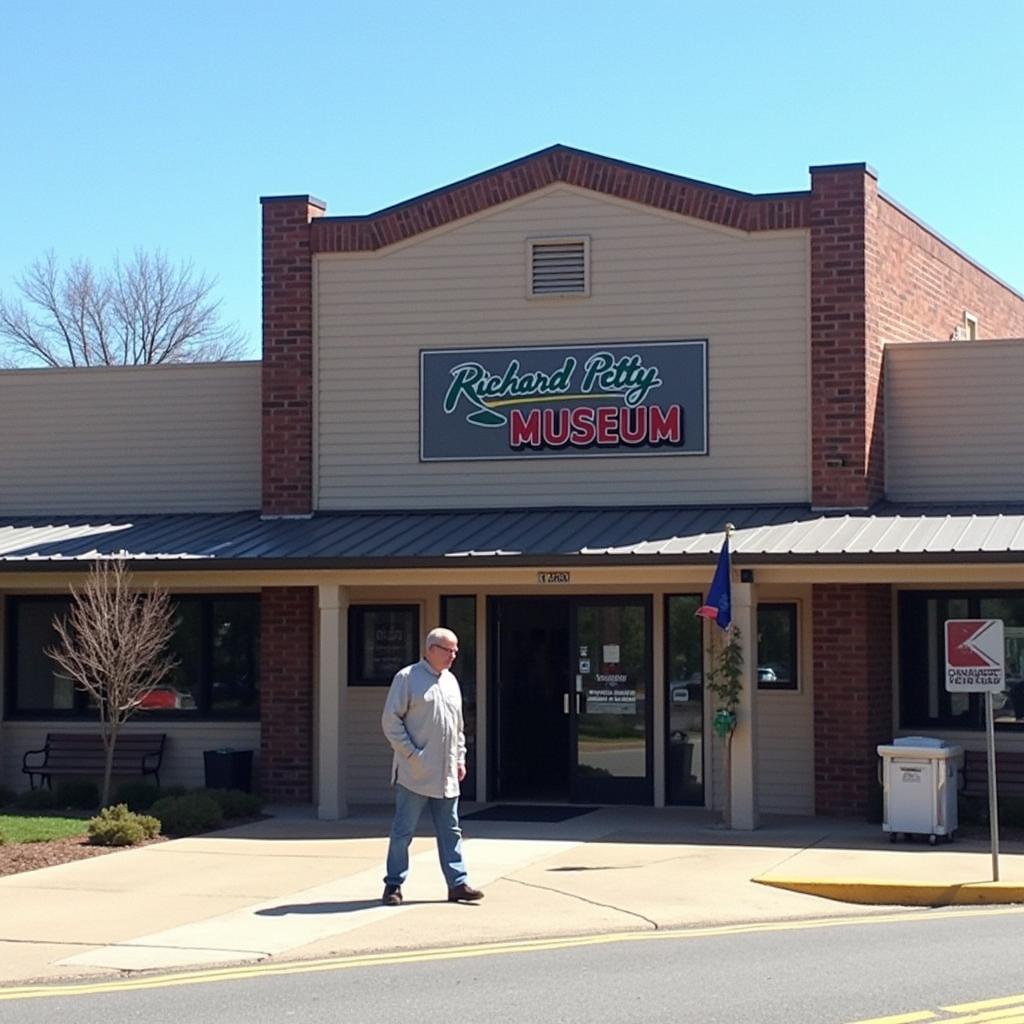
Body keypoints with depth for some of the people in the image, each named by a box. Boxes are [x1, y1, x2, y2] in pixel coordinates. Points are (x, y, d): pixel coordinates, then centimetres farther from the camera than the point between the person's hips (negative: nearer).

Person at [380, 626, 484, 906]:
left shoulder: (451, 681, 15)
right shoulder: (407, 678, -6)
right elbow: (391, 720, -9)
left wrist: (460, 759, 15)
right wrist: (410, 753, -14)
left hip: (446, 775, 6)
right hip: (414, 773, -6)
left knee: (450, 831, 7)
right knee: (403, 830, -1)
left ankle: (457, 883, 9)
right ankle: (394, 884, 6)